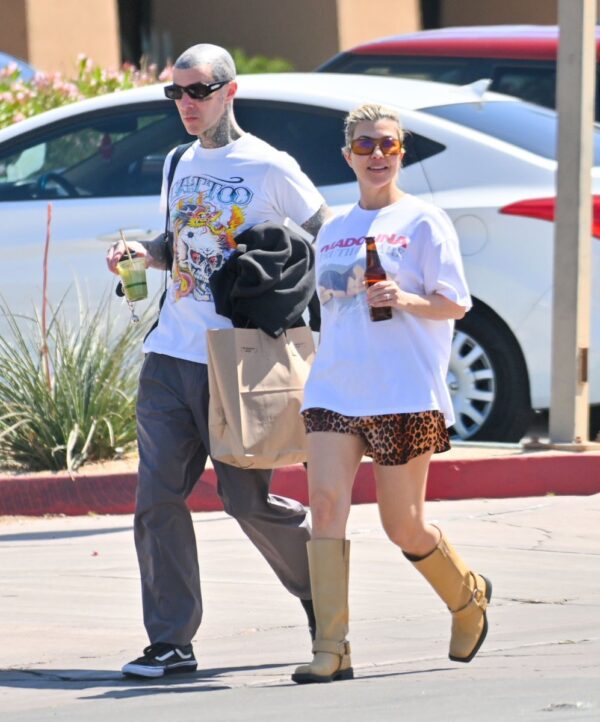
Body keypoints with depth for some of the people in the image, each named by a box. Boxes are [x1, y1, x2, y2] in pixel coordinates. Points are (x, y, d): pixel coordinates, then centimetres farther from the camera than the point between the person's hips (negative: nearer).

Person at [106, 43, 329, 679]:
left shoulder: (269, 169, -5)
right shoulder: (180, 164, 14)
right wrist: (144, 254, 5)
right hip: (170, 349, 6)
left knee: (246, 499, 0)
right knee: (157, 497, -3)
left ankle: (322, 590, 26)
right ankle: (170, 642, -1)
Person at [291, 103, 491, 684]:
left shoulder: (423, 222, 1)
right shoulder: (331, 232, 16)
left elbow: (455, 304, -4)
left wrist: (405, 300, -21)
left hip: (404, 395, -4)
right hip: (333, 390, 4)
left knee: (404, 527, 0)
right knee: (325, 503, -14)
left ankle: (469, 597, 31)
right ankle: (331, 650, -15)